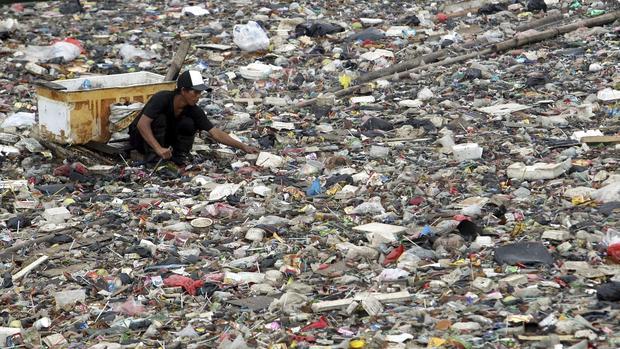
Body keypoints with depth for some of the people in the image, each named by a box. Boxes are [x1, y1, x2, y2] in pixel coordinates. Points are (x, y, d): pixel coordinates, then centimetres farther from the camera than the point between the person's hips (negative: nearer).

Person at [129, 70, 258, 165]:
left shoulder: (194, 111, -15)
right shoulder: (162, 99, -31)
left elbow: (216, 133, -16)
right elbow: (142, 124, -37)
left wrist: (243, 147, -25)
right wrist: (158, 149, -45)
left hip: (165, 139, 4)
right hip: (141, 137, -4)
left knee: (188, 123, -20)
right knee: (160, 118, -32)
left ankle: (179, 154, -5)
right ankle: (153, 157, -24)